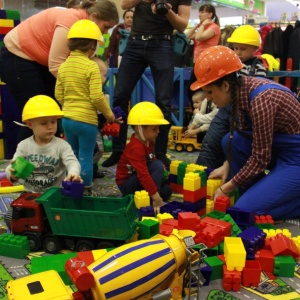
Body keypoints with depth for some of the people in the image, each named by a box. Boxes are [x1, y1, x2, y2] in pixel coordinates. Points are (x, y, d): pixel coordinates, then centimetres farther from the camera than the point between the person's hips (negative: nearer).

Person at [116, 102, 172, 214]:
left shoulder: (148, 141, 1)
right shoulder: (136, 148, -29)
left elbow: (151, 160, 18)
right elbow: (143, 174, -36)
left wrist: (161, 170, -3)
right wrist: (156, 196, -38)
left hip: (138, 179, 10)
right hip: (126, 184, -10)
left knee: (167, 191, 4)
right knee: (157, 166, -27)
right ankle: (150, 202, -24)